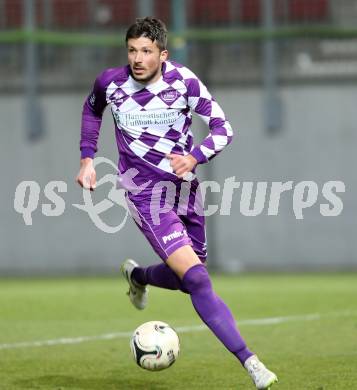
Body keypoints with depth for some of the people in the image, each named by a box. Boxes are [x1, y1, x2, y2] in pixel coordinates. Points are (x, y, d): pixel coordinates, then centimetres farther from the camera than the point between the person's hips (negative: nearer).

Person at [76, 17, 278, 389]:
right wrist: (87, 157, 9)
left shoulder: (184, 81, -10)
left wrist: (194, 157, -24)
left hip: (185, 188, 3)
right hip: (146, 194, -3)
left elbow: (222, 128, -7)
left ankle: (137, 275, 48)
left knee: (187, 278, 15)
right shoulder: (111, 82, -8)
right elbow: (92, 109, 16)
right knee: (197, 279, -18)